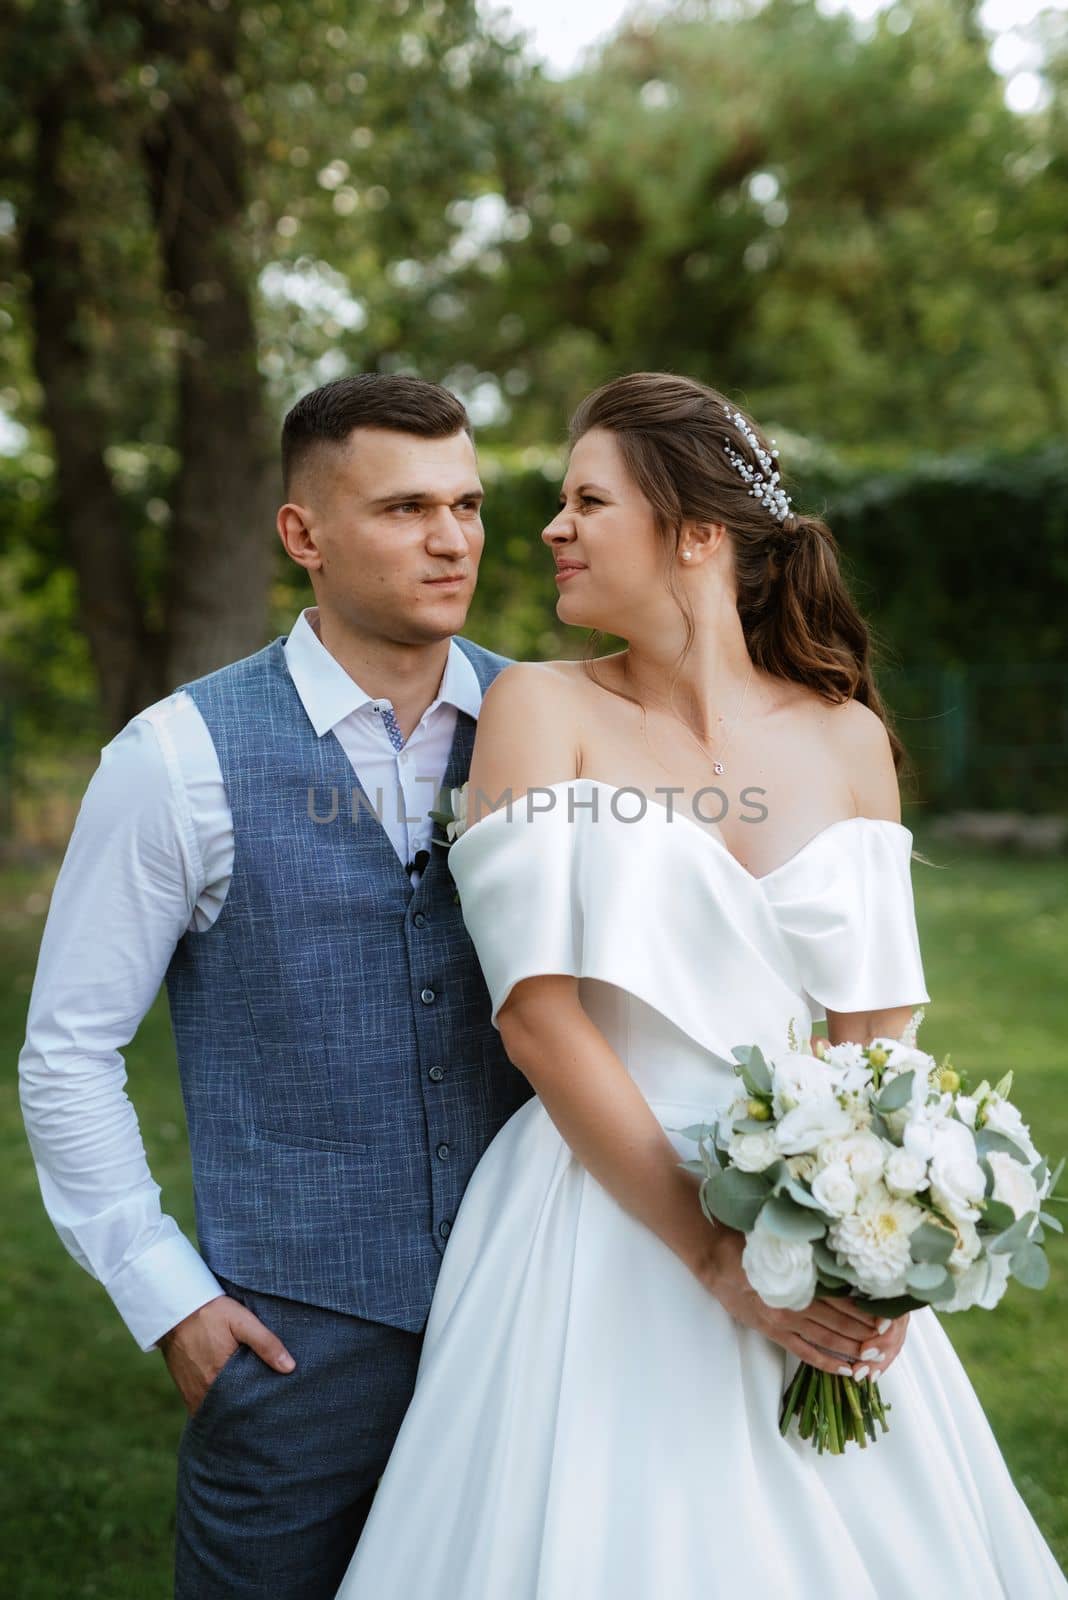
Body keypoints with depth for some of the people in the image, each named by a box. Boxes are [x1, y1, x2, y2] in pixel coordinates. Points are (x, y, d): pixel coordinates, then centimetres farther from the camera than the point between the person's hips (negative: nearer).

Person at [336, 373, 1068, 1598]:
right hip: (604, 1245, -3)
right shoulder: (540, 707, -5)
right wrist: (719, 1262, -16)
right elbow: (538, 1019, -12)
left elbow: (880, 1021, 5)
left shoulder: (846, 737, 4)